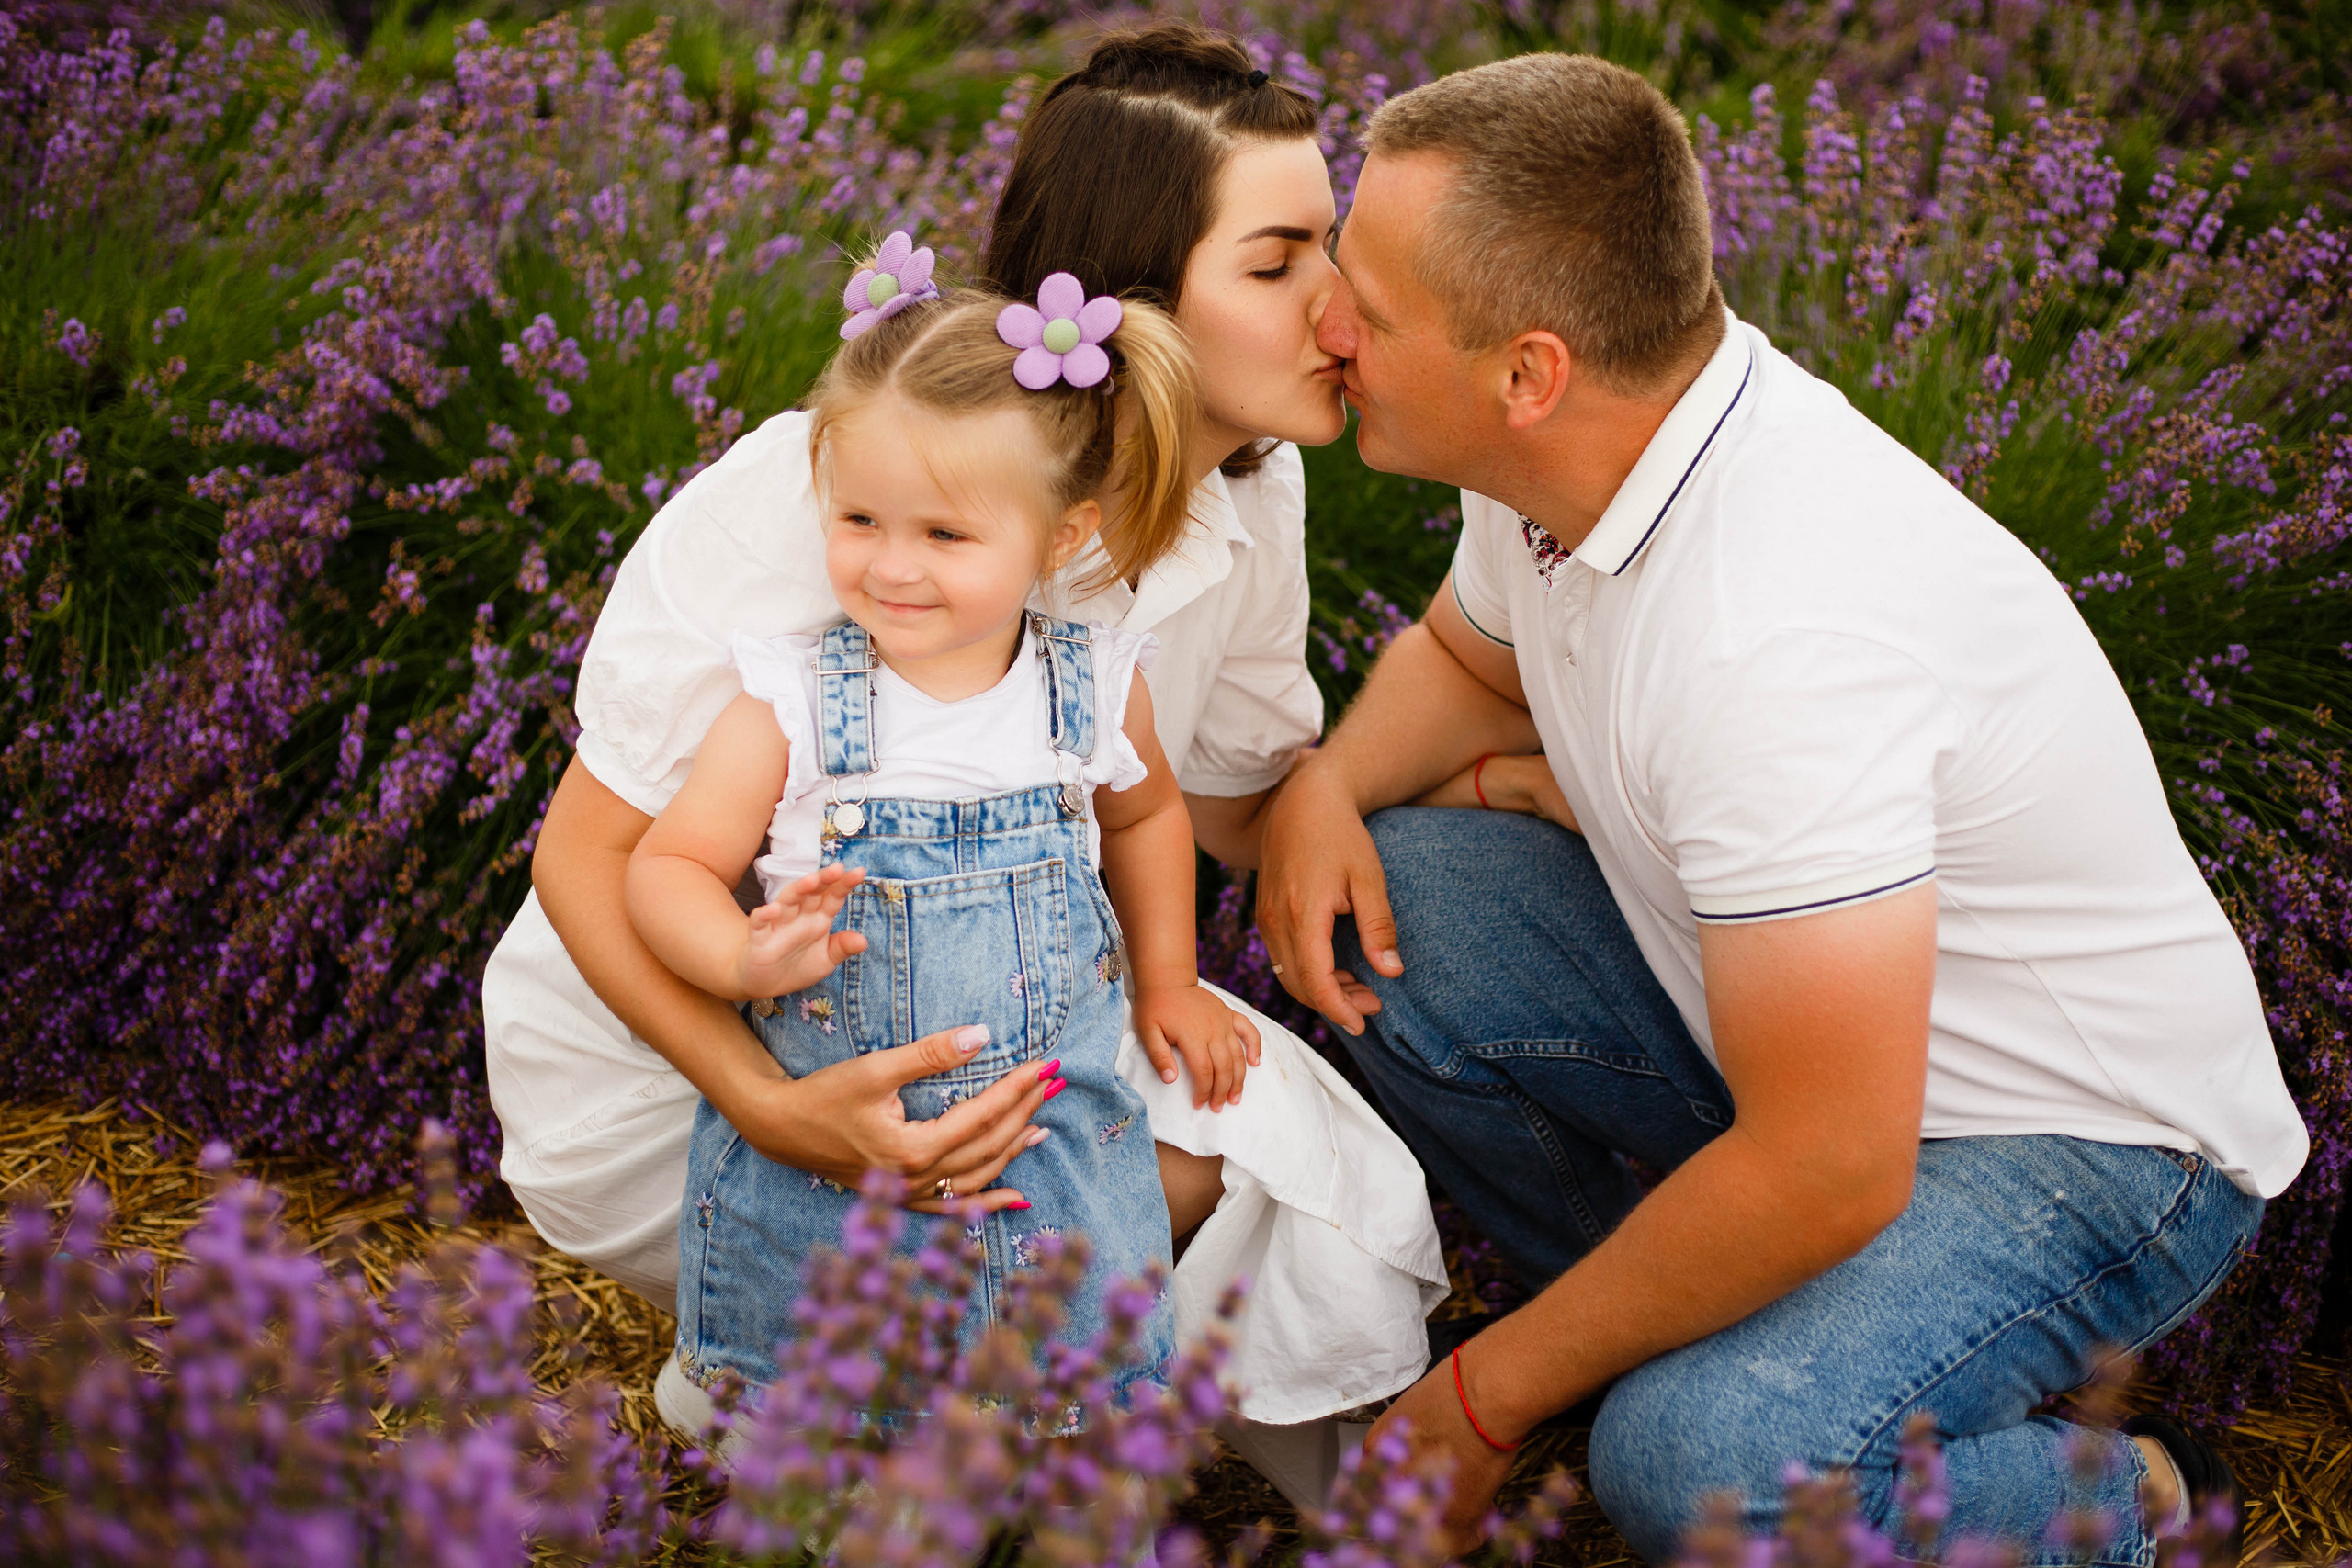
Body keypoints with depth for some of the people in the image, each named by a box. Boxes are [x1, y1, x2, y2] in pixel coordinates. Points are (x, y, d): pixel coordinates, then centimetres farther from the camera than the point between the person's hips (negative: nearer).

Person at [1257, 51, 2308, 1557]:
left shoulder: (1780, 638, -36)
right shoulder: (1578, 441, -9)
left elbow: (1826, 1177, -33)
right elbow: (1466, 659, 16)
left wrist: (1484, 1399, -19)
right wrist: (1327, 784, -8)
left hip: (2078, 1136, -8)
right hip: (1778, 1003, 8)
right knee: (1372, 917, -6)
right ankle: (1658, 1330, 10)